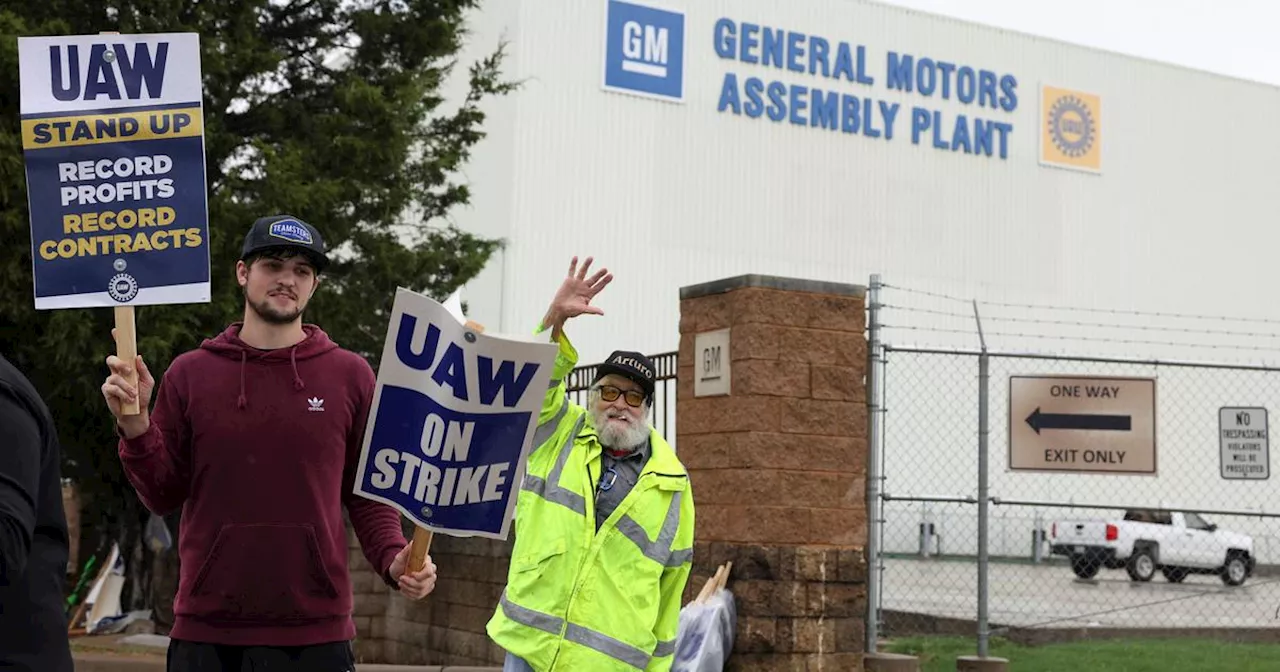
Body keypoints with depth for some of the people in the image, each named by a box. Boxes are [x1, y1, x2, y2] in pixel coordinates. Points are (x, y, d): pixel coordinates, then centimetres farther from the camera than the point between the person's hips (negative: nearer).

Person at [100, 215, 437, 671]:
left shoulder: (350, 375, 3)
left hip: (316, 629, 0)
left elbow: (367, 493, 4)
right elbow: (163, 496, 5)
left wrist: (395, 560, -12)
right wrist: (135, 426, -9)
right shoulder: (190, 374, 4)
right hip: (206, 631, 1)